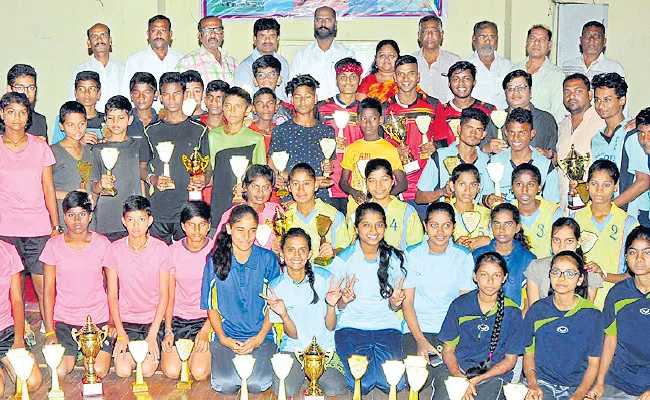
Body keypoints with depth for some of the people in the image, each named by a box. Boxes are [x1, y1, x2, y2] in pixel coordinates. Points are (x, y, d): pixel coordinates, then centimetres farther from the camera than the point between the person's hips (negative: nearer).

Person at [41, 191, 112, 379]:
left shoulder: (102, 244, -2)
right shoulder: (54, 245, -2)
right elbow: (48, 290, 0)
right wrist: (49, 331, -6)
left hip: (98, 319, 0)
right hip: (63, 319, 0)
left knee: (99, 371, -18)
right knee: (59, 372, -18)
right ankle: (71, 352, 16)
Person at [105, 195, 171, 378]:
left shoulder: (161, 249, -8)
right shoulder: (115, 249, -5)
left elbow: (164, 294, -5)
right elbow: (112, 294, -1)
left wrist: (153, 334, -12)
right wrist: (121, 334, -9)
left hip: (153, 320, -1)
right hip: (125, 320, 1)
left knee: (147, 370, -18)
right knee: (123, 370, -17)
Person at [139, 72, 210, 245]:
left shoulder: (198, 130, 8)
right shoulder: (152, 131, 11)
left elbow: (208, 166, 11)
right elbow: (142, 167, 14)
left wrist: (204, 180, -10)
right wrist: (152, 179, -7)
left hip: (189, 207, -1)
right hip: (157, 209, 1)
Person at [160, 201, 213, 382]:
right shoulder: (173, 251, 0)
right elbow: (169, 296, 3)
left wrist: (205, 331, -15)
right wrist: (168, 330, -9)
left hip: (207, 318, -2)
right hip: (178, 318, 2)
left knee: (200, 373, -19)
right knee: (171, 371, -17)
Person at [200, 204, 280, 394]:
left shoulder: (268, 259, 0)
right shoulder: (215, 260, 1)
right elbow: (211, 307, 7)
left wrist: (259, 338, -9)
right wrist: (223, 338, -8)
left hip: (261, 337, 0)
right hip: (226, 337, 0)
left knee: (257, 384, -22)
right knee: (226, 385, -22)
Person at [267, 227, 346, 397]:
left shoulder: (324, 277, -8)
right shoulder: (276, 286, -6)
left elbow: (330, 326, -4)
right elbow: (293, 334, -7)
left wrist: (331, 305, -24)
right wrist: (283, 315, -27)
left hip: (324, 345, 0)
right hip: (293, 347, 0)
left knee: (335, 390, -23)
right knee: (283, 391, -25)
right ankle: (302, 373, 9)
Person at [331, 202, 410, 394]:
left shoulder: (395, 259, 3)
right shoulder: (343, 259, -1)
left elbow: (393, 307, 9)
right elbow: (338, 306, 4)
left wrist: (395, 302, -15)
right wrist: (344, 300, -20)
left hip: (386, 326, 2)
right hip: (351, 326, -1)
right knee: (362, 383, -25)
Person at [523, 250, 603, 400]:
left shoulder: (593, 315, 1)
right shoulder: (536, 311, 4)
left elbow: (593, 362, 3)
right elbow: (529, 353, 8)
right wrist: (533, 385, -8)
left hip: (577, 386, 1)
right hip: (542, 383, 0)